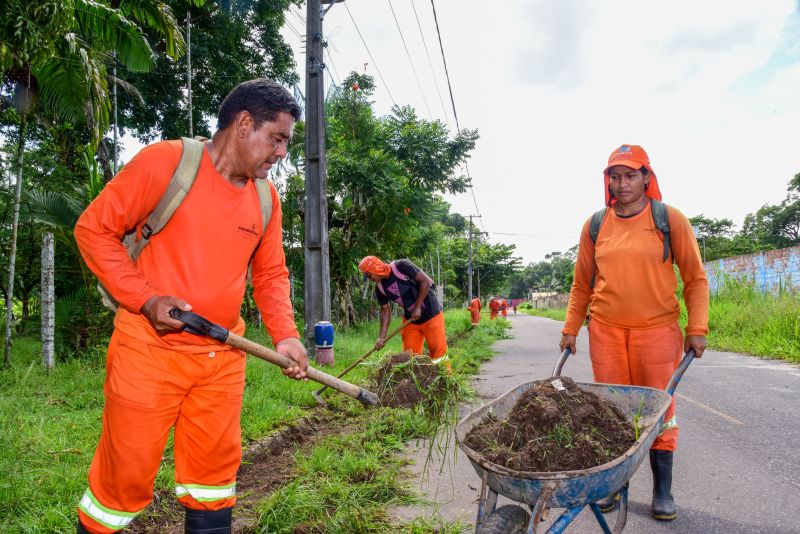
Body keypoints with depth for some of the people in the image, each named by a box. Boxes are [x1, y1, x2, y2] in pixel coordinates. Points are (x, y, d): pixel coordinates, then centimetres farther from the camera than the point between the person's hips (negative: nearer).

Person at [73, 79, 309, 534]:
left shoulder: (266, 197, 6)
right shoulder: (164, 161, -10)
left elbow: (271, 274, 12)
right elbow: (94, 228, -6)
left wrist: (285, 334, -3)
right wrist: (146, 299, -16)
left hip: (223, 358, 5)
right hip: (151, 349, -5)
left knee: (216, 467, 13)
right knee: (127, 475, 6)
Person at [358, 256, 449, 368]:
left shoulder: (400, 266, -20)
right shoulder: (379, 288, -2)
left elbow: (425, 281, -19)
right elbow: (385, 311, 3)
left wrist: (418, 307, -17)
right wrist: (382, 336, -6)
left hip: (430, 313, -6)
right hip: (410, 319, 6)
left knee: (437, 350, -3)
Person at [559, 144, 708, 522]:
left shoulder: (670, 220, 0)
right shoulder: (595, 225, 6)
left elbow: (695, 278, 2)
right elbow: (581, 284, 11)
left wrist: (697, 328, -5)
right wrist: (570, 328, 8)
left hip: (657, 329, -2)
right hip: (606, 330, 2)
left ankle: (663, 490, 21)